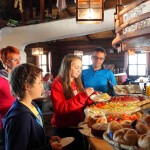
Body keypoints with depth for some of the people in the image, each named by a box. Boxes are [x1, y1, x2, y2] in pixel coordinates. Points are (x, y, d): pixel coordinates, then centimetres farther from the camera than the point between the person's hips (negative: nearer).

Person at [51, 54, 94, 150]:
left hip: (78, 126, 7)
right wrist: (83, 95, -28)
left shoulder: (77, 82, 7)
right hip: (63, 128, -6)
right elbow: (61, 108, -25)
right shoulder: (57, 84, -14)